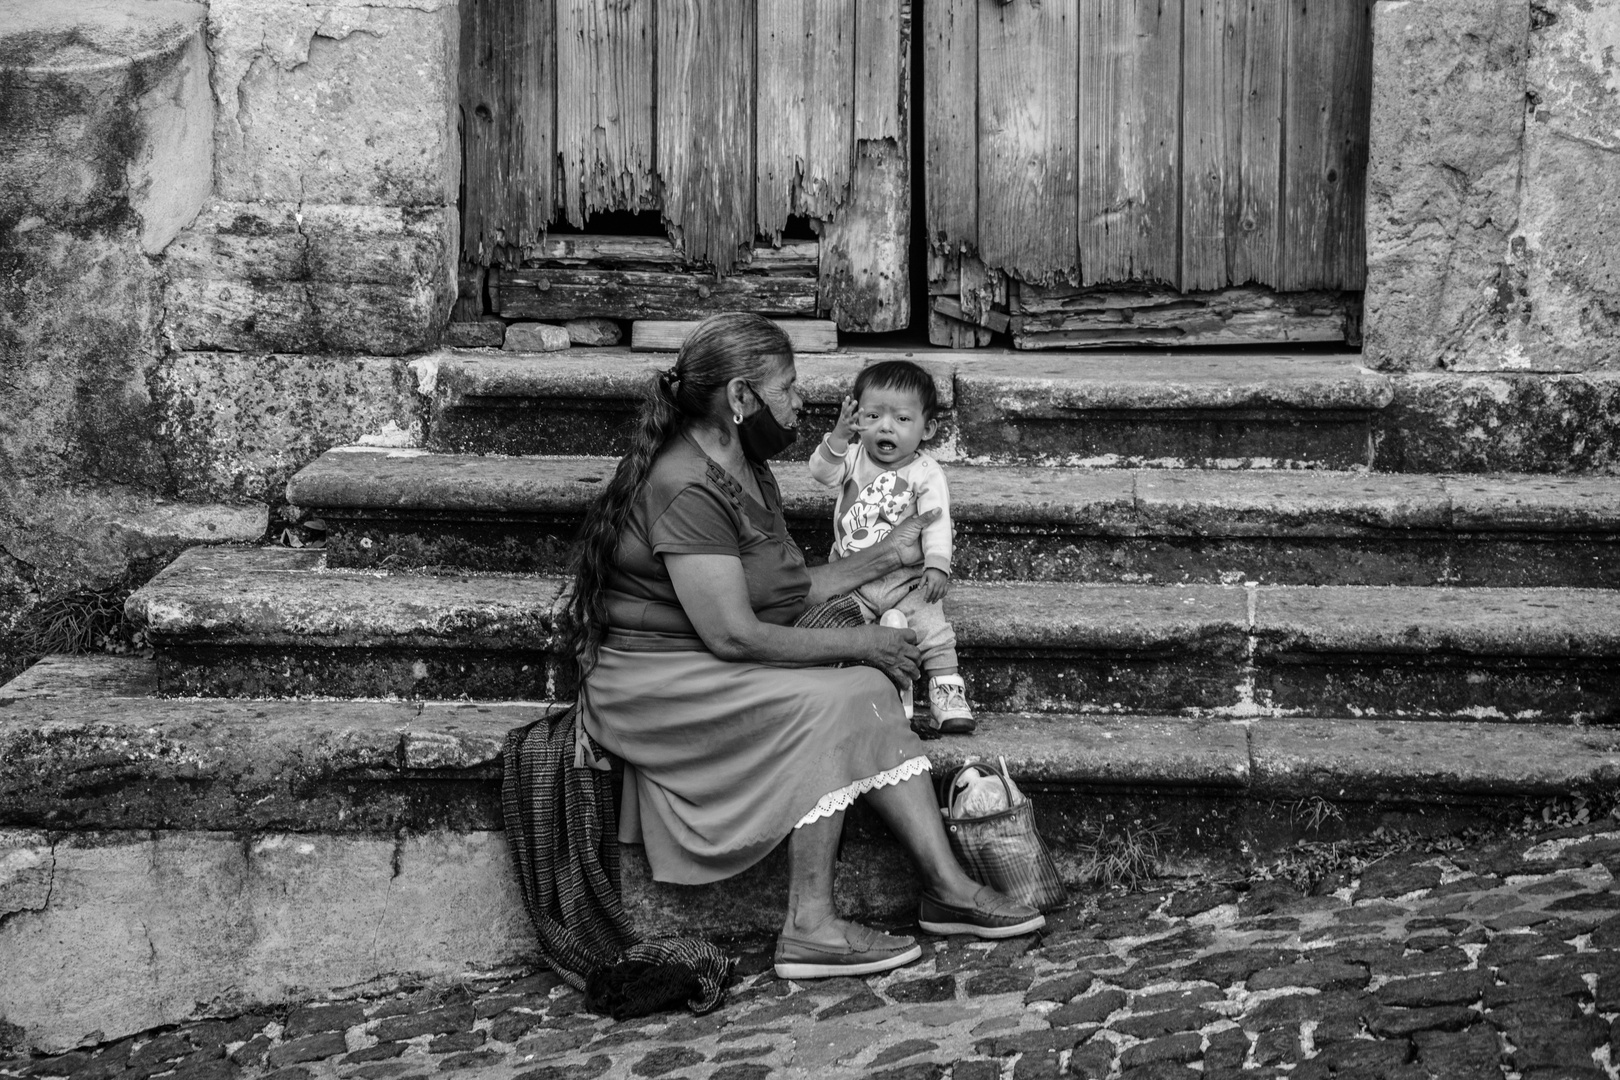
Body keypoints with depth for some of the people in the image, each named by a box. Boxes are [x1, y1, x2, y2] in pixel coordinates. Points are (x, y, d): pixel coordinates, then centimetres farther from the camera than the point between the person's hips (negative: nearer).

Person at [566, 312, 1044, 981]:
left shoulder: (746, 472, 11)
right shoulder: (686, 489, -22)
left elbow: (789, 594, 14)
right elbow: (733, 635, -25)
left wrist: (887, 556, 11)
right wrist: (856, 644, -15)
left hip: (714, 673, 9)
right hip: (652, 684, -9)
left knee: (869, 691, -9)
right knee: (831, 703, -24)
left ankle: (946, 887, -12)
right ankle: (810, 928, -21)